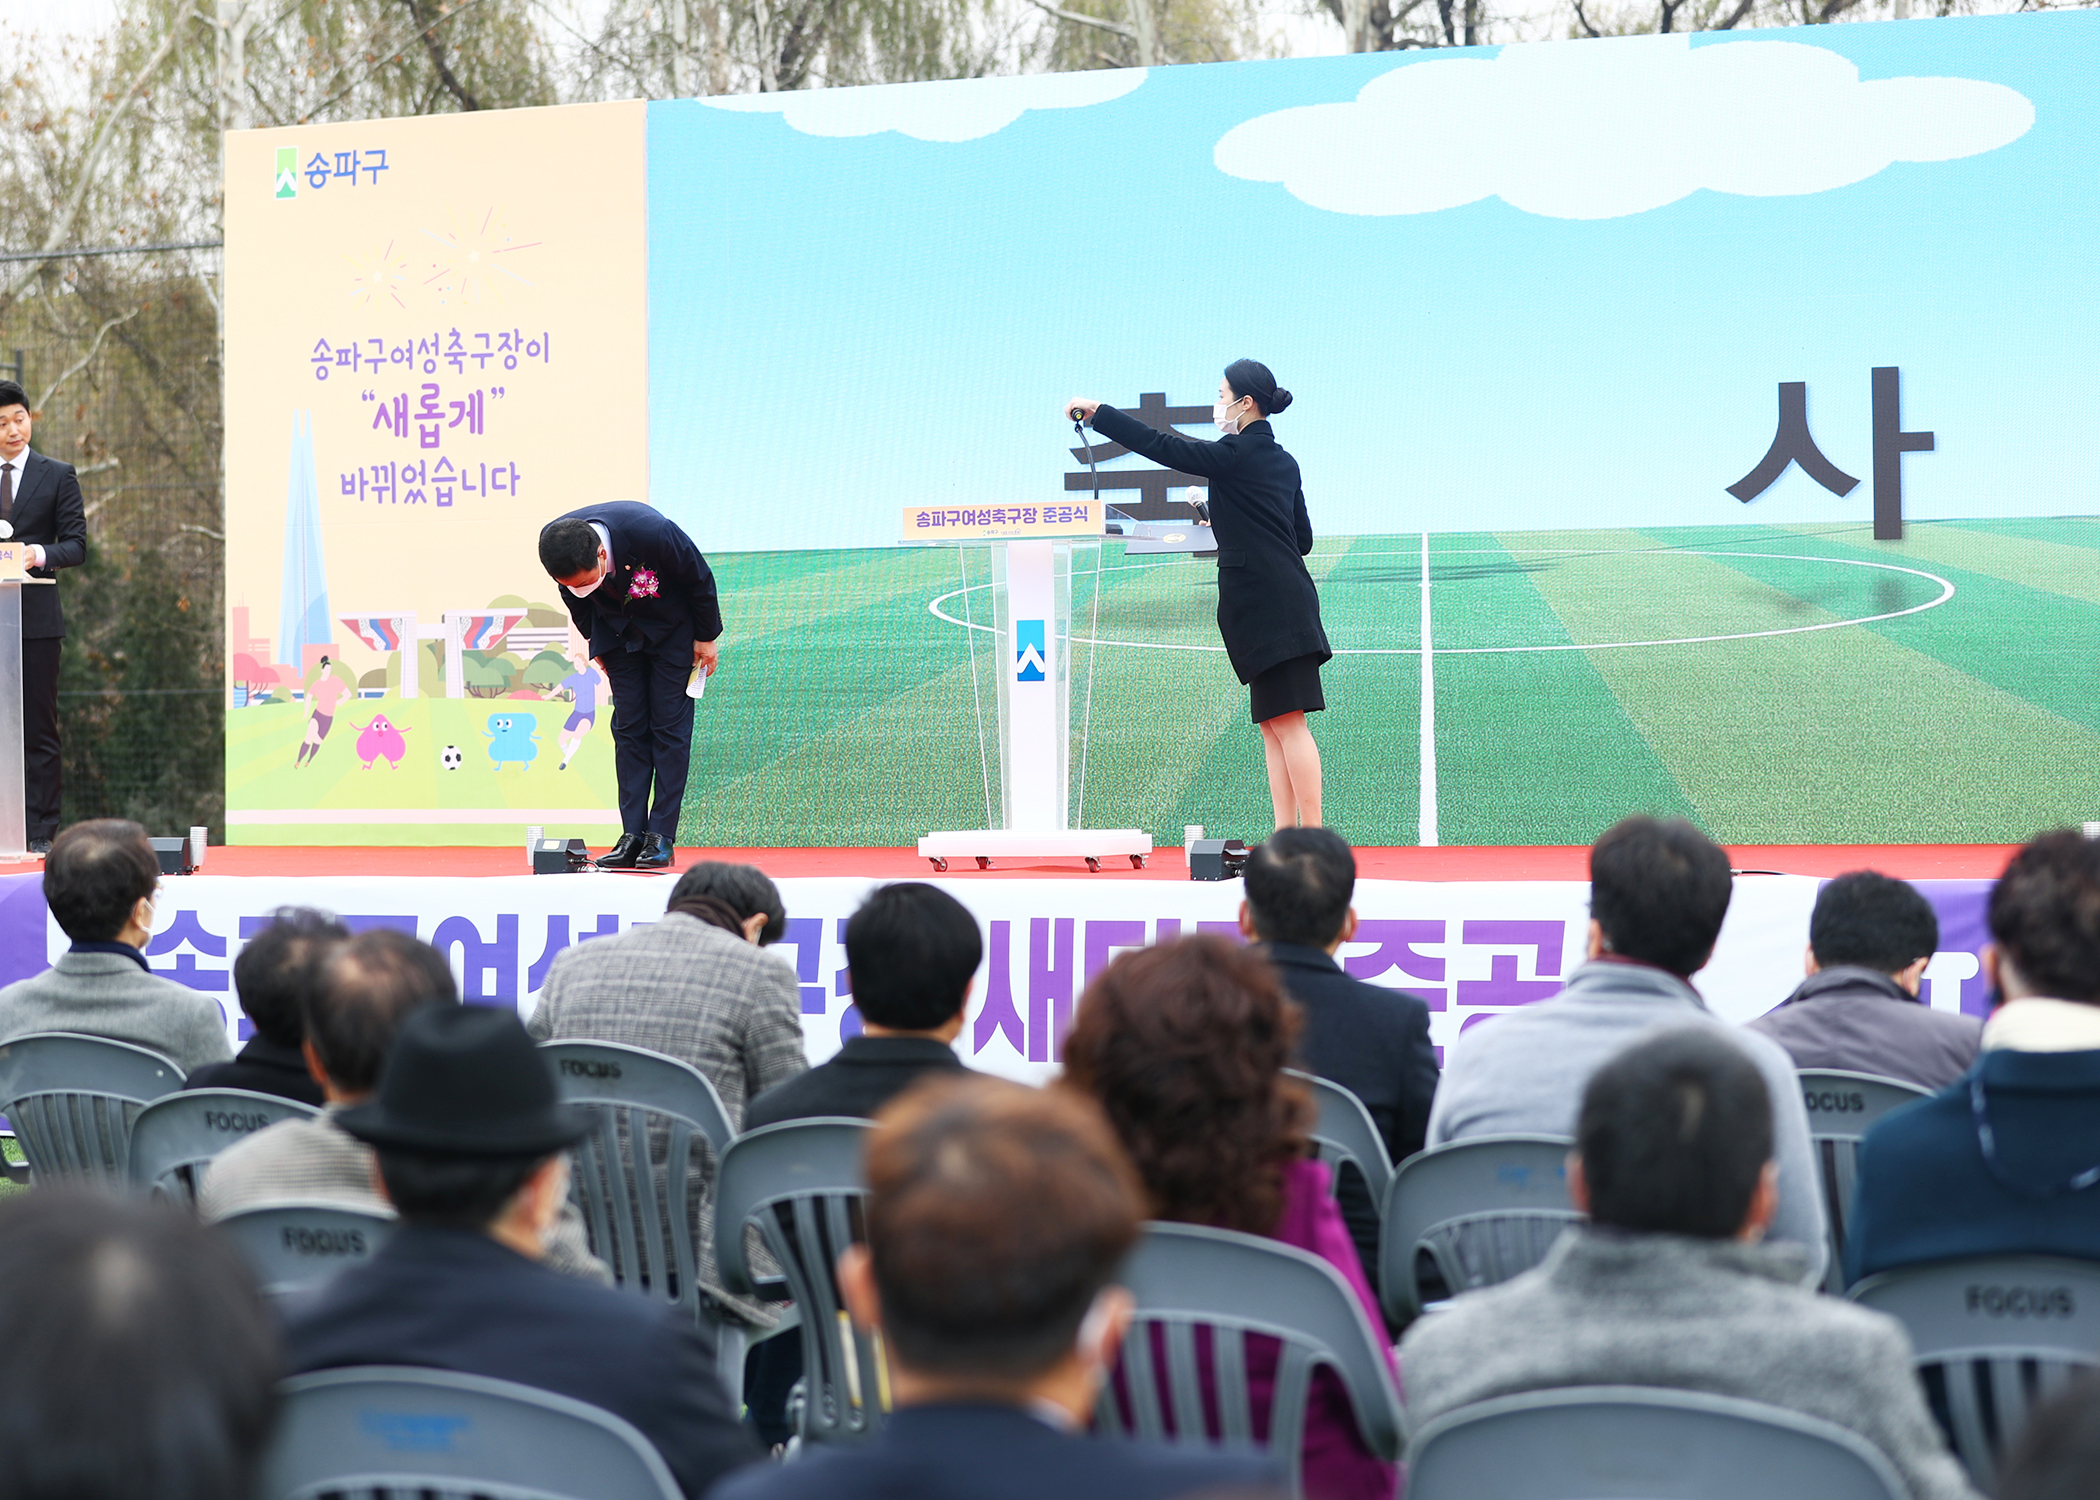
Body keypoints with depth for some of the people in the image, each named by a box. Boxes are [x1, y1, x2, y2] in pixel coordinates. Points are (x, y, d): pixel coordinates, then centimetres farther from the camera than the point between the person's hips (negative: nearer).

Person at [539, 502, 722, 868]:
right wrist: (594, 641, 7)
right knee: (628, 728, -2)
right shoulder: (554, 543, -26)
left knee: (669, 725, -6)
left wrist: (706, 638, -8)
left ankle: (660, 838, -5)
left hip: (671, 628, -3)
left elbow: (700, 580, -18)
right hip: (617, 629, 3)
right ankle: (632, 836, -3)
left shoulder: (652, 532, -38)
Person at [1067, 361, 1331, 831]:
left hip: (1267, 607, -9)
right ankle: (1287, 834, 7)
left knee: (1286, 721, -11)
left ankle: (1313, 836, -13)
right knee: (1273, 723, 9)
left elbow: (1161, 446, -11)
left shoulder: (1237, 456, -10)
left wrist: (1097, 412, -3)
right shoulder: (1281, 461, 16)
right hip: (1283, 599, 9)